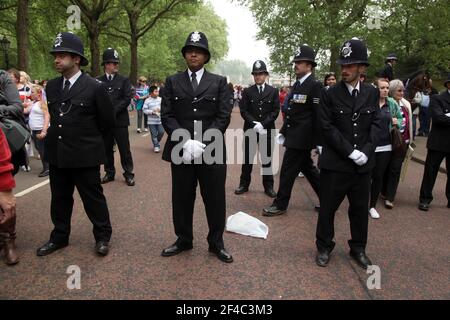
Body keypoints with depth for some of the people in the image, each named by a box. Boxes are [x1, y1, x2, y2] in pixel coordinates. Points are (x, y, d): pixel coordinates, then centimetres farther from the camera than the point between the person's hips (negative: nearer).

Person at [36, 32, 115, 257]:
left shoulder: (94, 87, -10)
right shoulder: (52, 86, 7)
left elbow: (107, 122, -3)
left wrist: (86, 136, 7)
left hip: (84, 155, -5)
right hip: (57, 154, 6)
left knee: (93, 198, 7)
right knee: (59, 198, 17)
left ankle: (102, 237, 24)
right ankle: (59, 237, 33)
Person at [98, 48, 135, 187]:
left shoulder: (124, 80, 3)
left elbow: (127, 98, -6)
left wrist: (113, 112, -13)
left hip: (120, 120, -2)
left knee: (124, 149, 1)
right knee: (107, 149, 10)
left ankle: (128, 174, 11)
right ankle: (109, 173, 22)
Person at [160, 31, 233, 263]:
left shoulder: (219, 82, 6)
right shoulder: (172, 82, 9)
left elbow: (224, 116, -3)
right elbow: (167, 116, 0)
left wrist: (202, 143, -15)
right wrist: (185, 142, -15)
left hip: (212, 151, -1)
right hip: (180, 150, 1)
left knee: (215, 199, 7)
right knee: (181, 199, 10)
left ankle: (216, 242, 25)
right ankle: (183, 240, 29)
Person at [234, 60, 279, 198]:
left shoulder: (273, 91, 4)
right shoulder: (247, 92, 3)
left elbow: (275, 111, -2)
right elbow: (244, 111, -3)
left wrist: (263, 124, -15)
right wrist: (254, 124, -17)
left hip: (267, 130, 0)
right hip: (250, 130, 0)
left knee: (267, 159, 7)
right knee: (247, 159, 8)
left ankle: (268, 186, 17)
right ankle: (244, 184, 19)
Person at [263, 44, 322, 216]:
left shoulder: (315, 85, -14)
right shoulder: (297, 84, 12)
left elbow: (319, 115, -17)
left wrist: (318, 142, -18)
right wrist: (283, 131, 15)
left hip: (301, 138, -9)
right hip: (295, 136, 9)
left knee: (288, 170, -1)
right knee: (307, 168, 17)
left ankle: (280, 204, 12)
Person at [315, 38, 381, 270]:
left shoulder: (372, 93, 5)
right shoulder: (330, 94, -5)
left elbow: (375, 125, 2)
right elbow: (328, 128, -10)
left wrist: (366, 152, -12)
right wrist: (350, 152, -16)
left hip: (363, 164, 3)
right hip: (335, 163, -3)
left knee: (360, 208, 15)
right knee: (328, 207, 7)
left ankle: (358, 248, 33)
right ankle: (324, 247, 26)